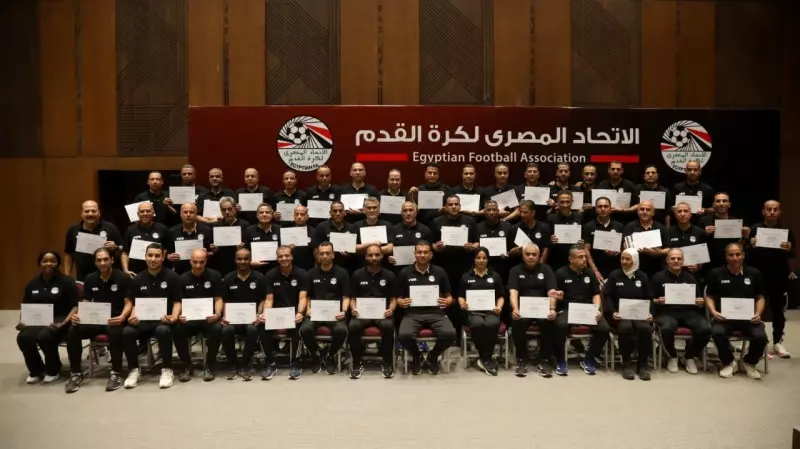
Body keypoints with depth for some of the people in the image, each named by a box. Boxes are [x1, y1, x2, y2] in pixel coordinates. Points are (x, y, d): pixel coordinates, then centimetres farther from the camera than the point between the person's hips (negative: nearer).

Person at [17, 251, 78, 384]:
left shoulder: (66, 281, -1)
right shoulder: (33, 284, 15)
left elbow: (76, 306, -5)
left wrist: (64, 323, -20)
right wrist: (21, 321, -1)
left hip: (58, 319, -4)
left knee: (45, 336, -35)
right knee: (23, 337, -28)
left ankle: (53, 370, -5)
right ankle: (36, 370, 1)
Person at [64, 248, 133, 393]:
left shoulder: (123, 278, -5)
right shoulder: (90, 279, 9)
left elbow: (128, 303, -9)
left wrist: (122, 317, -31)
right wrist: (77, 315, -16)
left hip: (115, 320, -4)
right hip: (95, 319, 5)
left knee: (115, 332, -38)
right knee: (72, 331, -23)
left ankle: (116, 373, -22)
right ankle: (76, 373, -8)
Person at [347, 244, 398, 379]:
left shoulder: (389, 275, 9)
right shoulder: (357, 275, 9)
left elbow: (393, 298, 8)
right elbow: (352, 298, 10)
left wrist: (391, 309, -13)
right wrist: (354, 309, -11)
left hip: (382, 313, 0)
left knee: (388, 326, -35)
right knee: (353, 327, -33)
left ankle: (387, 363, -15)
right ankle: (358, 363, -12)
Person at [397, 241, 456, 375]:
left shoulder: (439, 272, 8)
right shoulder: (405, 273, 8)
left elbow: (449, 297, 13)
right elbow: (399, 299, 13)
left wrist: (447, 302, -10)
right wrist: (402, 302, -11)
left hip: (436, 313, 1)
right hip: (413, 314, 0)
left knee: (450, 334, -29)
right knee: (404, 335, -32)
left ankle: (433, 356, 7)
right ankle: (416, 356, 7)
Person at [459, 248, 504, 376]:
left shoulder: (495, 276, 19)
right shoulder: (466, 276, 17)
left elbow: (501, 296, 16)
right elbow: (461, 296, 15)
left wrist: (499, 307, -5)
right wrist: (462, 303, -8)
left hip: (491, 311, 1)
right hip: (473, 311, 0)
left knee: (492, 324, -37)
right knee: (478, 324, -37)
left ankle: (484, 359, -24)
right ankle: (487, 359, -21)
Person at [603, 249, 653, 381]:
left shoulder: (642, 277, 15)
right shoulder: (614, 275, 8)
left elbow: (649, 298, 14)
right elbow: (608, 297, 2)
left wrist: (650, 313, -5)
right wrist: (613, 312, -15)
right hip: (620, 313, -2)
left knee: (645, 328, -32)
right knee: (626, 328, -36)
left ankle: (643, 364, -14)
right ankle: (627, 363, -18)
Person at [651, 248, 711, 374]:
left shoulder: (690, 277, 19)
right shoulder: (658, 277, 9)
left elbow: (700, 299, 18)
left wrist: (701, 302, -5)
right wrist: (658, 301, -15)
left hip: (688, 312, 3)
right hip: (667, 312, -3)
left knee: (706, 329, -27)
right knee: (667, 329, -37)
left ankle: (690, 357, 1)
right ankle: (672, 357, -4)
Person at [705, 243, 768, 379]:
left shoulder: (754, 273, 8)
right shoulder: (716, 273, 4)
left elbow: (760, 297, 13)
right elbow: (709, 296, 9)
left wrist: (758, 313, -5)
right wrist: (713, 311, -10)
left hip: (748, 317, 2)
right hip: (724, 317, -1)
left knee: (761, 336, -28)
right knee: (717, 332, -34)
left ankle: (749, 363, 7)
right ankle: (728, 363, -2)